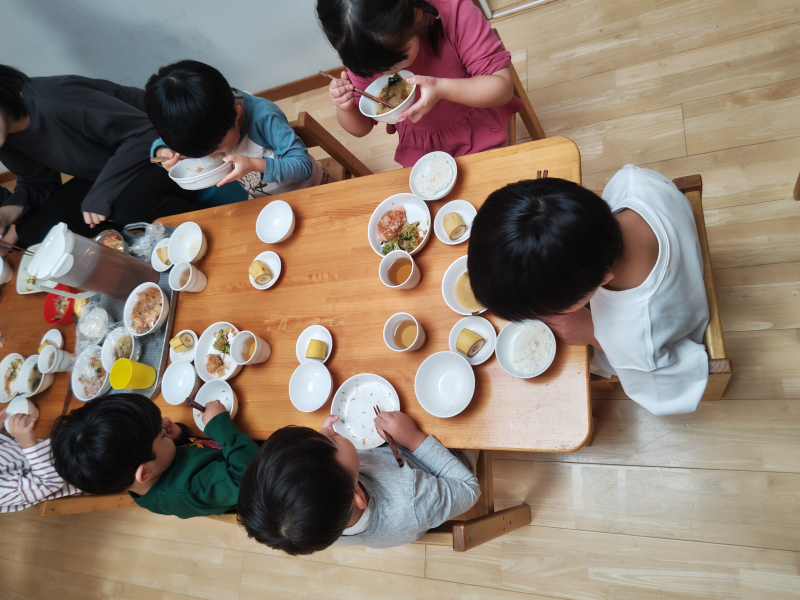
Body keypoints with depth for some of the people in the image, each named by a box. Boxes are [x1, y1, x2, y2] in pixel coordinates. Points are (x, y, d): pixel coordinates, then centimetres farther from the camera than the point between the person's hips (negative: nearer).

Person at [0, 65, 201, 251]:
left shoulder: (54, 99, -29)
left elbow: (145, 131, -30)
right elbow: (37, 182, 7)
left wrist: (102, 192, -31)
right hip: (104, 174, 8)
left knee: (128, 205, -39)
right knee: (33, 229, -4)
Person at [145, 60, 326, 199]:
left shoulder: (263, 117, -34)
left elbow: (303, 165, -33)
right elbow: (162, 141, 1)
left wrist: (255, 165, -46)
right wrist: (162, 152, -23)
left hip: (307, 190, -3)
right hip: (266, 203, 4)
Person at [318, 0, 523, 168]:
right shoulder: (363, 50, -17)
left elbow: (503, 86, -26)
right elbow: (360, 128, -6)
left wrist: (442, 89, -42)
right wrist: (344, 108, -30)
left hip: (480, 133, -2)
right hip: (418, 149, 2)